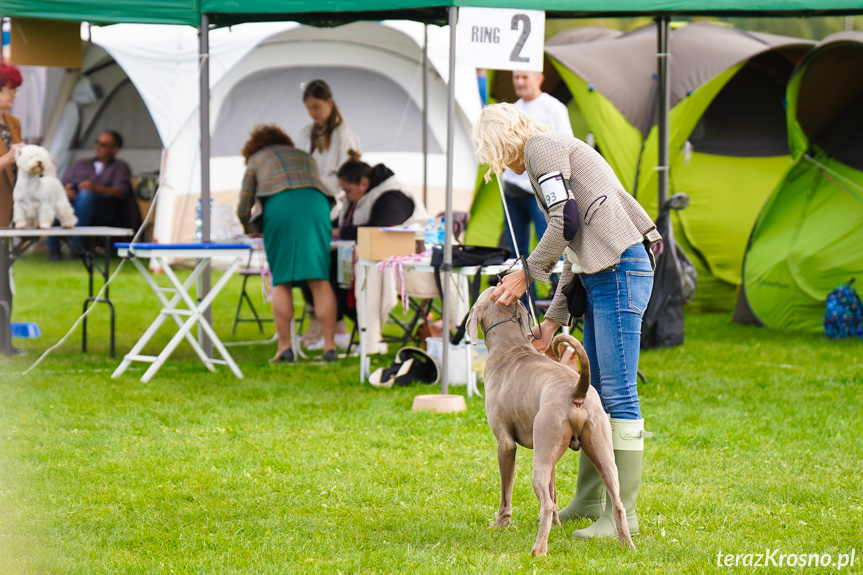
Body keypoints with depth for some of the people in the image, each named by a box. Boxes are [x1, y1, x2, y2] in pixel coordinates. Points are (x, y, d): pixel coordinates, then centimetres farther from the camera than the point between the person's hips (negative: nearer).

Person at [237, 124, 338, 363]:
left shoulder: (255, 160, 27)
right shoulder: (304, 156, 36)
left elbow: (243, 210, 21)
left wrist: (250, 229, 42)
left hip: (279, 205, -2)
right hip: (316, 204, 2)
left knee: (281, 281, 1)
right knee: (320, 279, -1)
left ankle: (284, 347, -5)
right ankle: (329, 346, -6)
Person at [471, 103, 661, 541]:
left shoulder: (543, 147, 0)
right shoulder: (559, 155, 28)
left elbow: (566, 222, -11)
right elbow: (577, 253, 24)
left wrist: (526, 274, -1)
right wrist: (552, 321, 19)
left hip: (620, 268, -10)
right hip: (603, 274, 10)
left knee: (618, 393, -9)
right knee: (590, 388, 16)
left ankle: (624, 512, -9)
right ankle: (589, 498, 25)